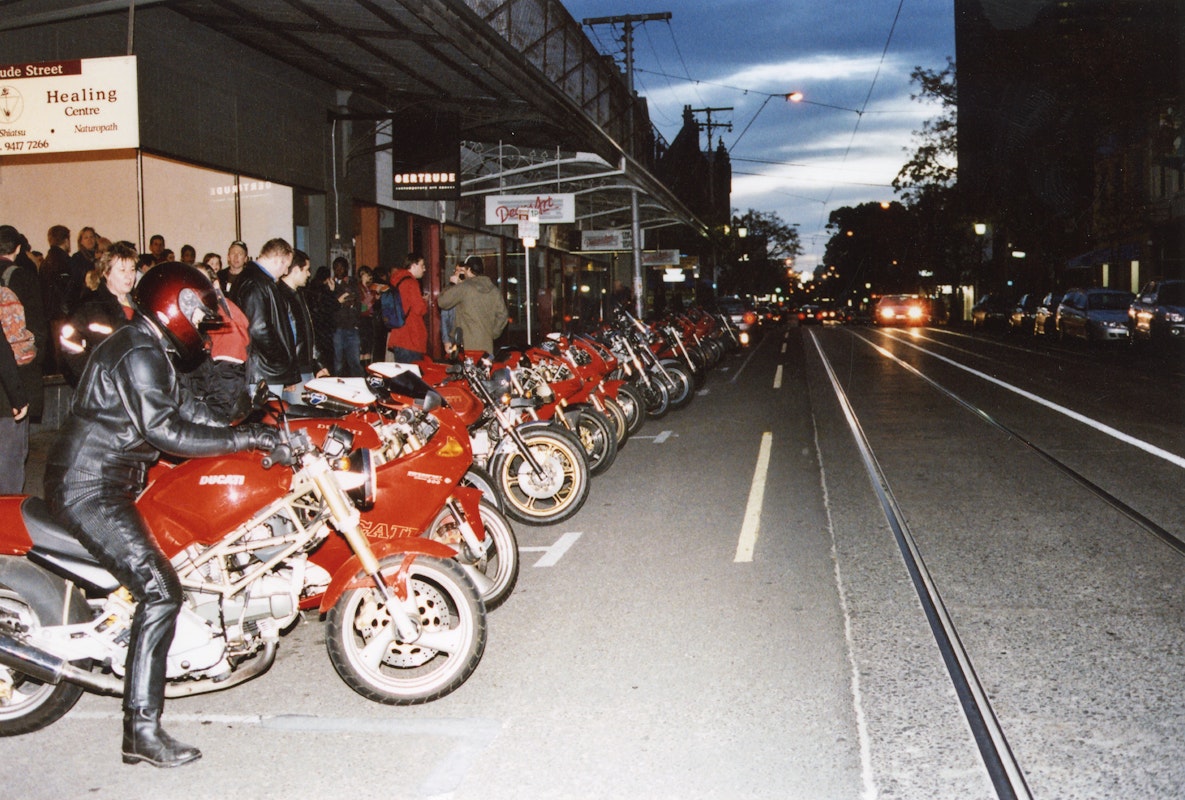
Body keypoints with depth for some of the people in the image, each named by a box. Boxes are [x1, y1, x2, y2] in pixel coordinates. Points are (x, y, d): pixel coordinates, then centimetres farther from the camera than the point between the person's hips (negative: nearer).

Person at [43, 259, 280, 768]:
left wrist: (242, 433, 18)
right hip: (89, 490, -11)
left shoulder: (143, 348, 19)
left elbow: (158, 425, 22)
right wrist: (245, 437, -26)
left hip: (105, 482, 11)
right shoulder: (140, 354, -15)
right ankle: (142, 729, -19)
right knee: (160, 589, -19)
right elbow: (164, 429, -26)